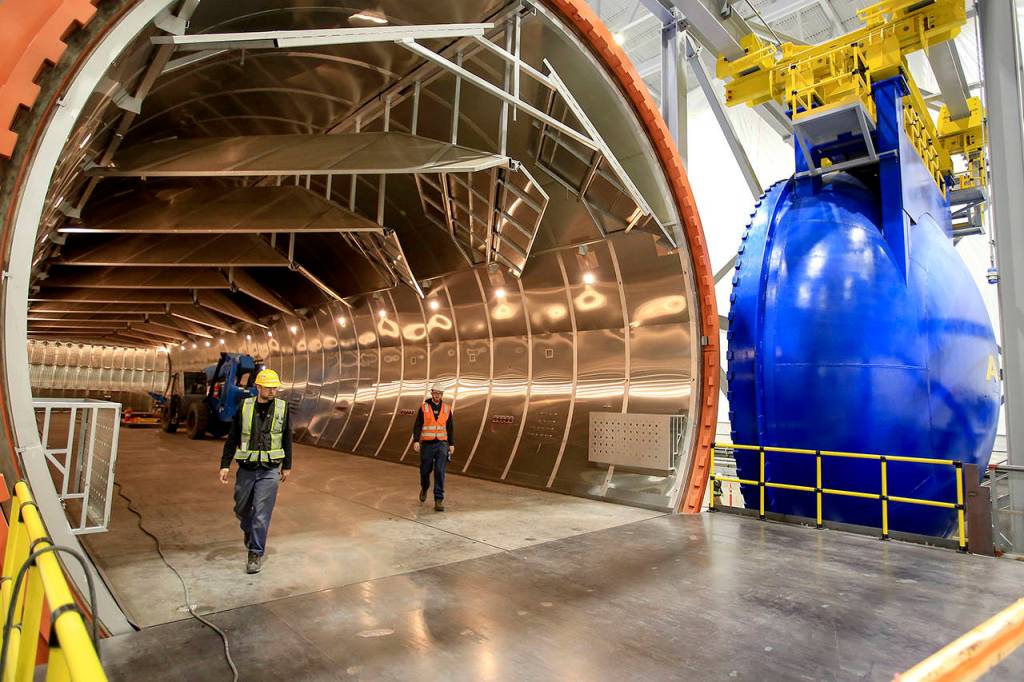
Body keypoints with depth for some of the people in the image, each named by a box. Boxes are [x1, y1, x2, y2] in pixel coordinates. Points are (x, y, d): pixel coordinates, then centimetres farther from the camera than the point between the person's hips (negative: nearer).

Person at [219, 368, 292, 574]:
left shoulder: (282, 408, -3)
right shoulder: (245, 407, -3)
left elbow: (287, 439, 6)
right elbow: (232, 439, 4)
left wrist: (287, 466, 9)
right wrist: (225, 465, 1)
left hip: (269, 471, -1)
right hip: (246, 469, 2)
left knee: (261, 515, -3)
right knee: (241, 509, 17)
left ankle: (256, 554, 11)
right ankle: (249, 530, 48)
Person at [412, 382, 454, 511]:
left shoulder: (446, 409, 4)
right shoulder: (424, 408, -2)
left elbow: (450, 428, 8)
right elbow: (417, 426, -5)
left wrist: (452, 444, 4)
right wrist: (416, 441, -17)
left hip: (441, 444, 0)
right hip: (427, 444, 0)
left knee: (440, 472, -12)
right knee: (425, 470, 10)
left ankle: (438, 501, -10)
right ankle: (424, 488, 44)